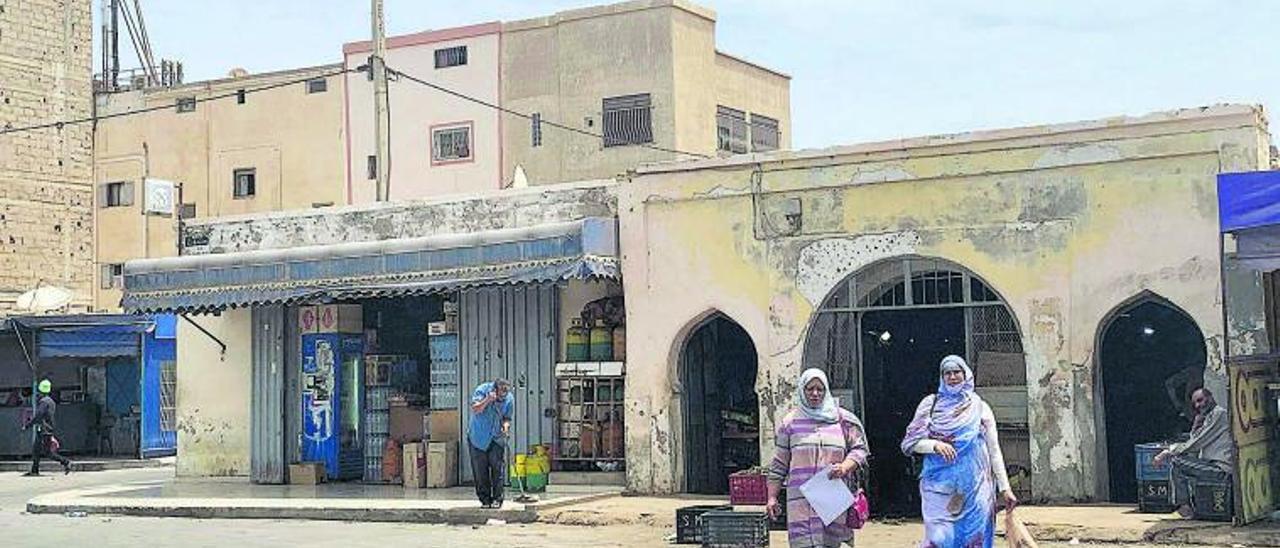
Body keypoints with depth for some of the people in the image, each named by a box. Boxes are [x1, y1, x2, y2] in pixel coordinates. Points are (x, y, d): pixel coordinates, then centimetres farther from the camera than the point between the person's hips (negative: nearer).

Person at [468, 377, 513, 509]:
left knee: (498, 468, -5)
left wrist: (506, 426, -19)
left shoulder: (509, 399, -8)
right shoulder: (482, 390, -16)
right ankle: (485, 499, 10)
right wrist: (488, 400, -39)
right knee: (480, 470, 1)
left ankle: (497, 499, 2)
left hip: (497, 438, 1)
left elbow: (507, 418, 3)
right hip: (478, 437, -1)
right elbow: (475, 409, -26)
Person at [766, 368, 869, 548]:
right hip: (800, 498, -1)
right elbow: (778, 464, 12)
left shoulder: (842, 420, 11)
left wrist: (845, 467, -8)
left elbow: (859, 449, 12)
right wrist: (772, 498, 7)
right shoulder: (790, 422, 11)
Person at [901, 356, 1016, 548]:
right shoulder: (931, 404, 8)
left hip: (974, 488, 1)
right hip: (939, 487, -1)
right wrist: (935, 445, -15)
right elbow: (909, 443, 4)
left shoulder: (980, 408, 9)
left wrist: (1005, 488, 3)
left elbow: (994, 451, 9)